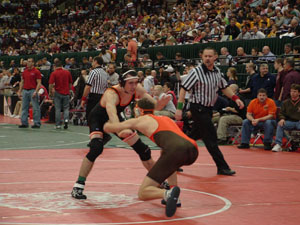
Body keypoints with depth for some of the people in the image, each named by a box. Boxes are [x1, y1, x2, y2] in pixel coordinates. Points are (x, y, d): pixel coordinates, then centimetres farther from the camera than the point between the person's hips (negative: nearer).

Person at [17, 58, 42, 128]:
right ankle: (24, 123, 12)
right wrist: (19, 91, 11)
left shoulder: (36, 71, -5)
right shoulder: (24, 72, 13)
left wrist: (35, 92, -18)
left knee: (35, 108, -4)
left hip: (33, 91, -6)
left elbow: (39, 83, -9)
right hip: (25, 91, 6)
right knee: (24, 107, 7)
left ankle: (37, 123, 1)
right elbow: (22, 82, 18)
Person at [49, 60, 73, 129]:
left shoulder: (54, 73, -6)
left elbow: (51, 84, -12)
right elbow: (70, 84, 9)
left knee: (58, 109, 5)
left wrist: (51, 92, 1)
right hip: (66, 93, 2)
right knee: (66, 108, 10)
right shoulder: (67, 72, 3)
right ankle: (66, 119, -14)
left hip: (58, 93, -2)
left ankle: (58, 124, 6)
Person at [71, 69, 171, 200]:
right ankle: (78, 186, -22)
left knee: (143, 149, 6)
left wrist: (161, 102, -40)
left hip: (116, 120, 6)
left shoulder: (137, 89, -20)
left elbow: (154, 106, -15)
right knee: (96, 148, -32)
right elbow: (111, 113, -57)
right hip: (98, 119, -6)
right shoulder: (112, 94, -38)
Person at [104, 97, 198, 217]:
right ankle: (173, 198, 24)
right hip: (193, 149, 6)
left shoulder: (141, 120, 21)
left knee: (142, 193, 4)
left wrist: (107, 124, 51)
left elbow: (107, 127, 27)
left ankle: (168, 194, -29)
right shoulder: (166, 118, 36)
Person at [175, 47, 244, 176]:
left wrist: (235, 98, 7)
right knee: (211, 138, -7)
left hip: (208, 109, 7)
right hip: (198, 108, -7)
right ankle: (222, 167, -2)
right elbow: (183, 89, -14)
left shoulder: (217, 72, 7)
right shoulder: (196, 72, -13)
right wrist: (179, 108, -20)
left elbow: (224, 87, 20)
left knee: (194, 137, 13)